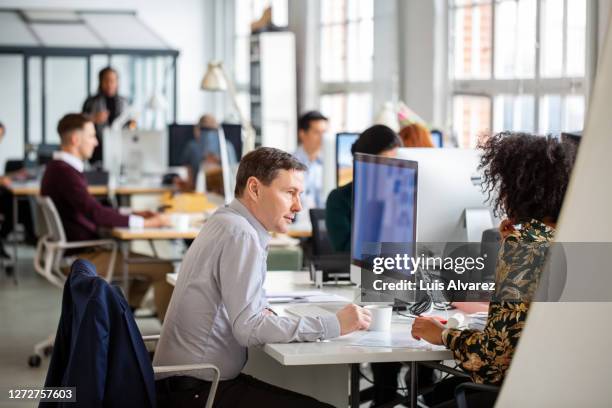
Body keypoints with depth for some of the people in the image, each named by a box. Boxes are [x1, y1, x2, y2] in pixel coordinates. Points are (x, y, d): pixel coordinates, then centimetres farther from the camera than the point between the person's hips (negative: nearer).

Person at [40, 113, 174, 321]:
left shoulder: (59, 167, 13)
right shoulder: (65, 172, -20)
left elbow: (91, 211, 20)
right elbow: (96, 214, -29)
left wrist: (131, 214, 11)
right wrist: (144, 222, -21)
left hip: (80, 250, 11)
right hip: (81, 258, -11)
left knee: (148, 263, 21)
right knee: (164, 269, -14)